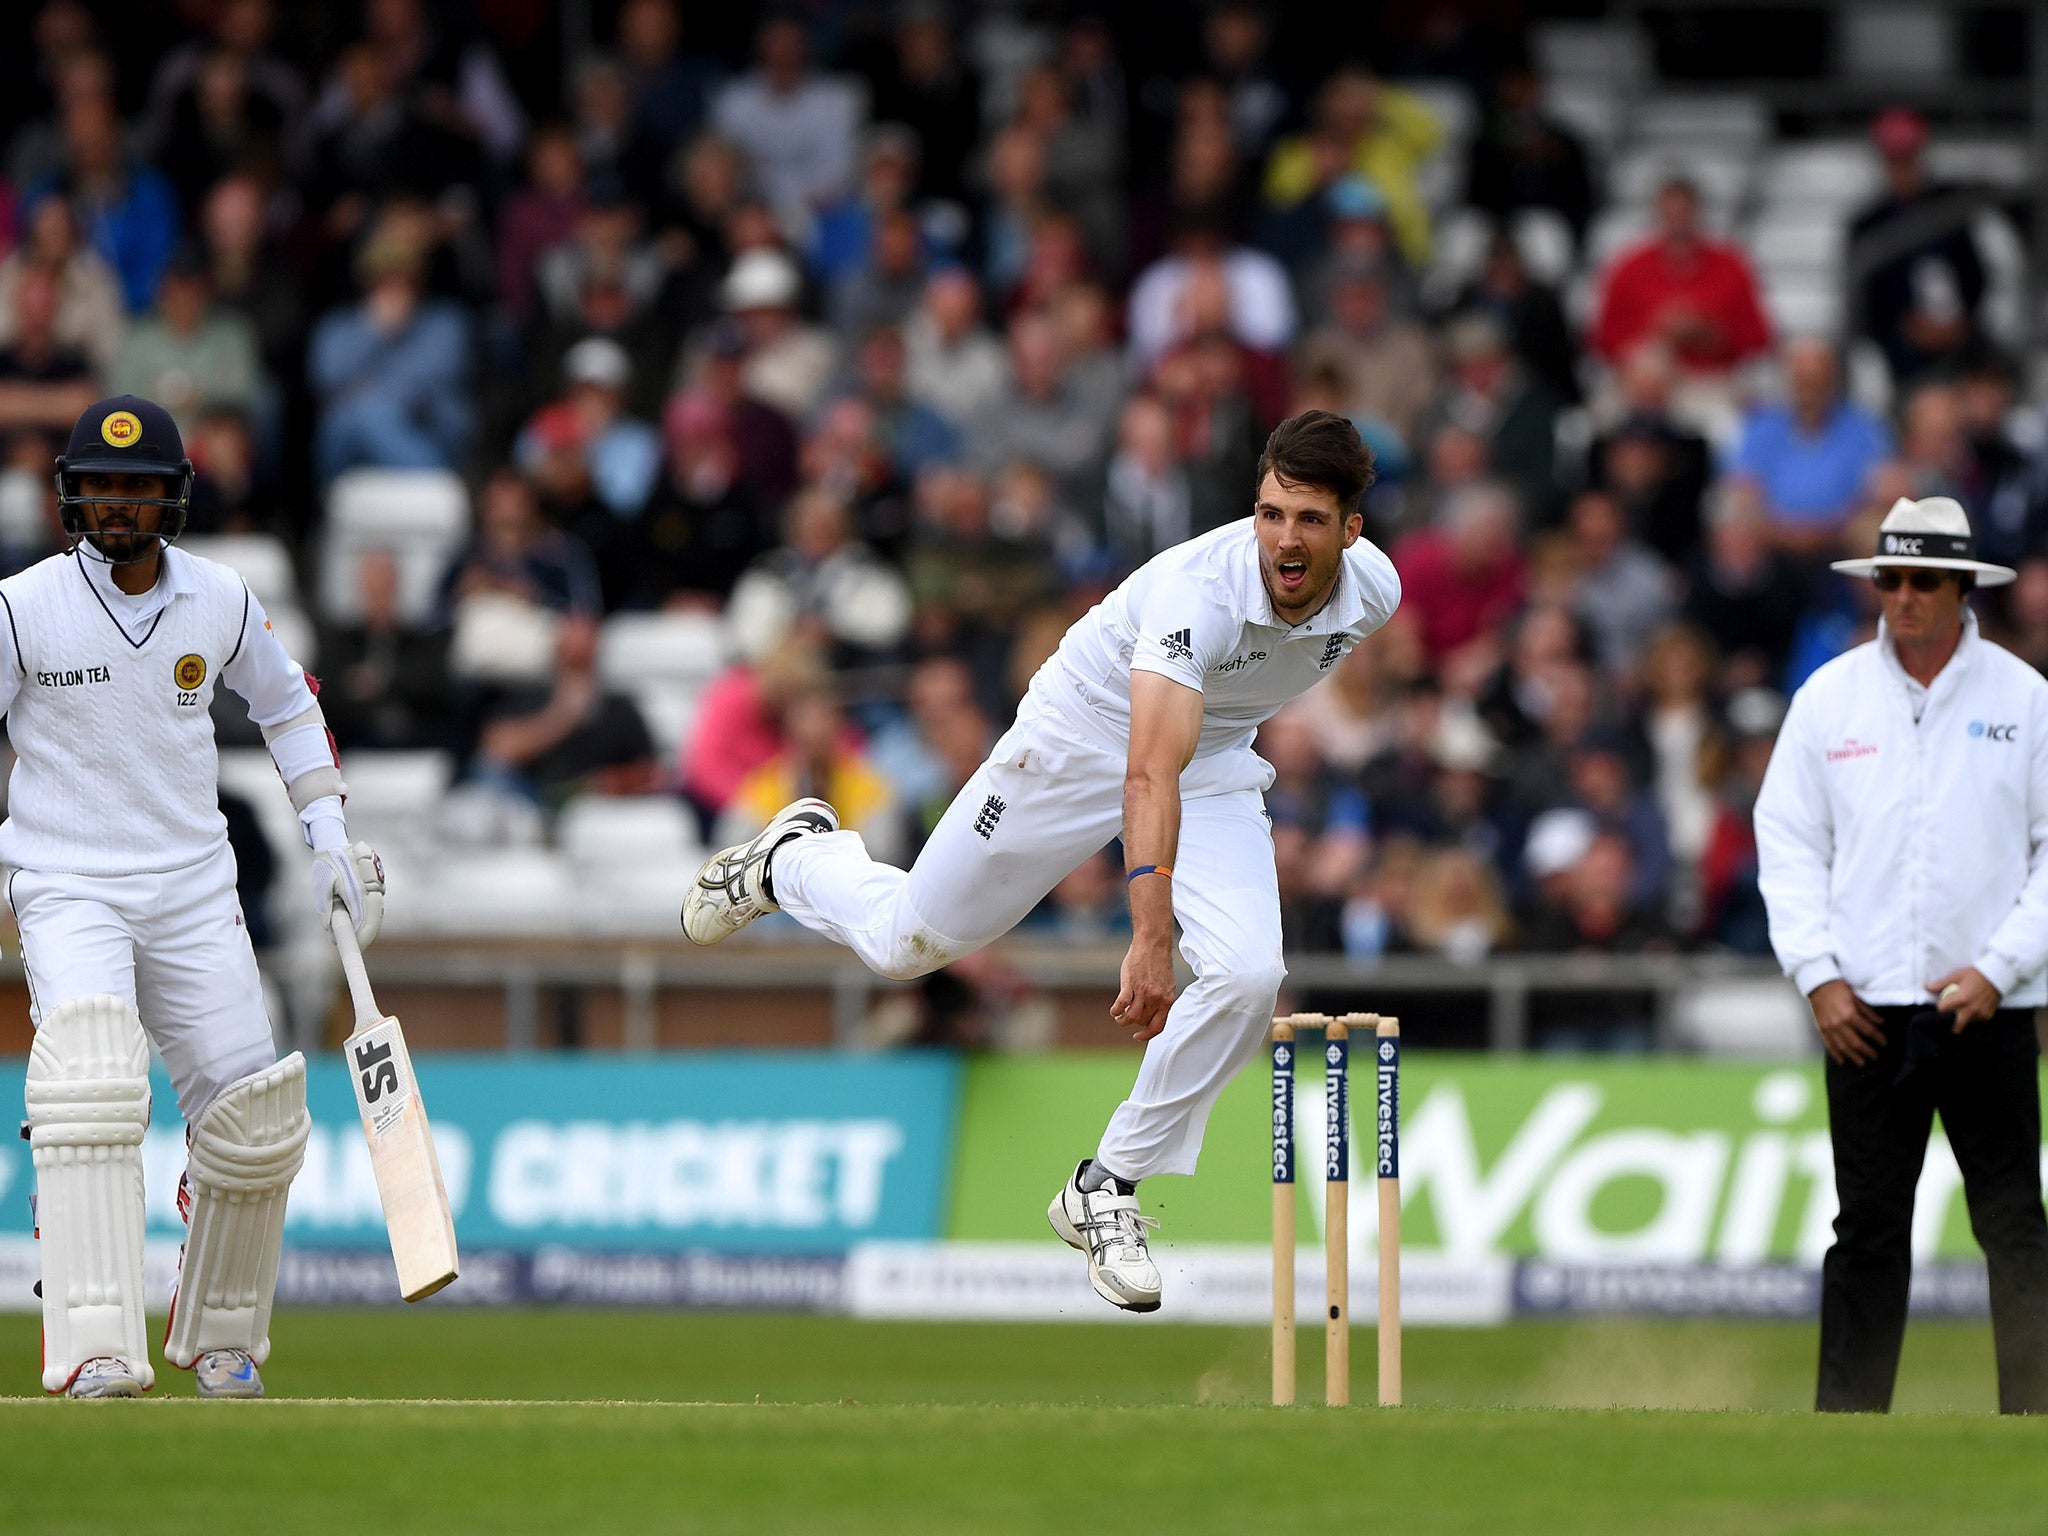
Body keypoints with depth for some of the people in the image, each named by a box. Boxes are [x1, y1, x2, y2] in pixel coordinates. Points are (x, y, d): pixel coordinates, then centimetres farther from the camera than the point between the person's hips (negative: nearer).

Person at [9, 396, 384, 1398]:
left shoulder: (221, 602, 3)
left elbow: (286, 703, 21)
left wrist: (330, 833, 13)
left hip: (194, 891, 4)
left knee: (257, 1126, 1)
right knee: (91, 1085, -28)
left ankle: (218, 1337, 26)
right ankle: (96, 1350, -33)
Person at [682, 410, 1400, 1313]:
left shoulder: (1375, 589, -20)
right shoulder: (1198, 590, -40)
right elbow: (1149, 776, -50)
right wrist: (1151, 936, -60)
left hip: (1215, 763, 4)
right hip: (1081, 739, -4)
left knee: (1247, 975, -20)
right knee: (906, 944, 7)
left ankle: (1106, 1189, -3)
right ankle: (793, 859, 43)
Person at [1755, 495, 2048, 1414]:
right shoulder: (1828, 699, 7)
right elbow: (1787, 845, 8)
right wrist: (1819, 975, -2)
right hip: (1866, 1008, 1)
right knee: (1868, 1227, 4)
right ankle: (1845, 1418, 8)